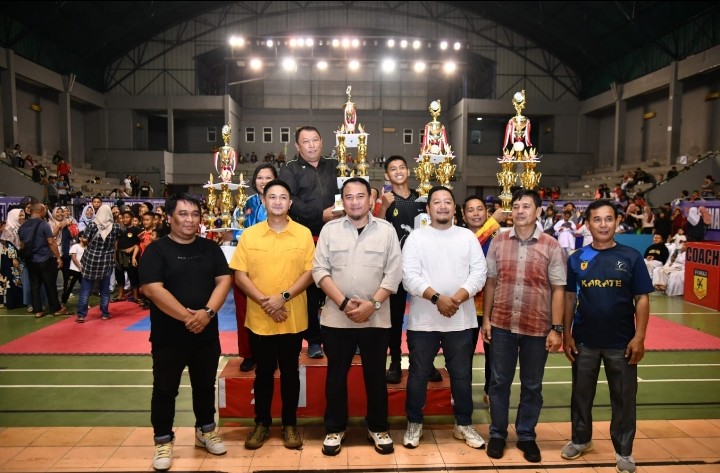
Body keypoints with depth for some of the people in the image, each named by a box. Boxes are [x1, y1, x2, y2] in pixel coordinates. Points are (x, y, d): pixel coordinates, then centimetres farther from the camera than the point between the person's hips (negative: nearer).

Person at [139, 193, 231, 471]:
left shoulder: (210, 248, 4)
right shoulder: (156, 250, -7)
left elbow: (224, 281, -2)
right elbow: (153, 289, -17)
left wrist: (207, 312, -18)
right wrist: (187, 316, -21)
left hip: (206, 333, 4)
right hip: (168, 335, -3)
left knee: (205, 385, 16)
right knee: (165, 389, 9)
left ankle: (205, 430, 35)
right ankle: (163, 440, 26)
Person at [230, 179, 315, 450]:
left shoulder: (304, 234, -1)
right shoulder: (249, 235, 1)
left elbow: (310, 272, -4)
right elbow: (239, 275, -2)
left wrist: (284, 296, -16)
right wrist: (263, 301, -13)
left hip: (293, 319, 0)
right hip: (259, 319, 1)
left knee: (290, 372, 11)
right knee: (263, 372, 13)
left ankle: (290, 424, 27)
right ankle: (262, 423, 29)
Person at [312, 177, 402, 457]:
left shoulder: (386, 230, 1)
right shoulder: (329, 229, 2)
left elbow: (393, 273, -3)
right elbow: (320, 270, -3)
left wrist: (372, 304, -13)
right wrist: (343, 303, -13)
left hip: (376, 318, 0)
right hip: (336, 317, 0)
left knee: (375, 375, 11)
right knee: (336, 375, 11)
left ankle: (378, 428, 29)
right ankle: (335, 429, 27)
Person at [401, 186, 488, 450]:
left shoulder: (468, 236, 5)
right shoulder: (416, 237, -1)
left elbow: (479, 272, -3)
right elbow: (409, 277, -10)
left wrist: (457, 298, -17)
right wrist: (437, 298, -21)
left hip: (461, 320, 2)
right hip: (423, 320, -1)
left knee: (462, 374, 13)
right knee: (419, 373, 9)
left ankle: (464, 424, 30)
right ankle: (414, 423, 26)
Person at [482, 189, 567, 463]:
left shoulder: (551, 246, -3)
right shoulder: (498, 242, 1)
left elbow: (558, 289, -3)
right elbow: (490, 282, 5)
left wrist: (556, 328, -7)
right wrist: (486, 319, 3)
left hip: (537, 328, -1)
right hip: (502, 325, 1)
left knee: (532, 386, 13)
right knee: (500, 382, 11)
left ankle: (526, 436, 30)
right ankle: (497, 433, 27)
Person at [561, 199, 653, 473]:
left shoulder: (631, 257, -4)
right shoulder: (577, 259, -1)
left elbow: (642, 299, -3)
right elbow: (570, 298, 3)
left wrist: (639, 337, -9)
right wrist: (566, 334, 0)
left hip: (621, 342, -1)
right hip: (584, 340, 1)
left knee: (624, 397, 11)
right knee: (581, 393, 15)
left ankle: (624, 451, 28)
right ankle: (580, 439, 35)